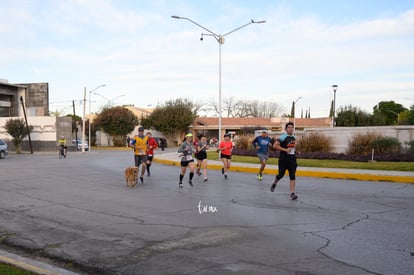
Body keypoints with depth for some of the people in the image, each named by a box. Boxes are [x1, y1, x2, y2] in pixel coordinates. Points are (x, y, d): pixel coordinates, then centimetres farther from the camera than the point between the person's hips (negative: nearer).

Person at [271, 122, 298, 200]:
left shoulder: (294, 138, 12)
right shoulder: (283, 137, -10)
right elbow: (275, 146, -19)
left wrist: (293, 150, 14)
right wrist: (285, 149, -21)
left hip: (292, 159, 5)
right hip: (283, 159, -5)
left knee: (292, 176, -5)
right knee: (281, 175, 6)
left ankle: (292, 193, -5)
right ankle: (274, 183, 38)